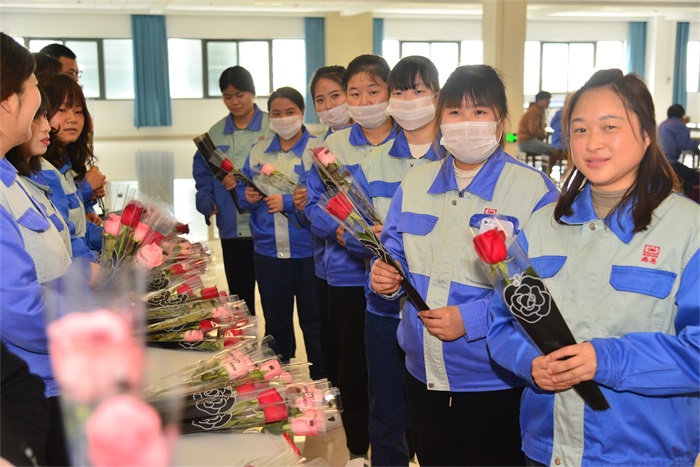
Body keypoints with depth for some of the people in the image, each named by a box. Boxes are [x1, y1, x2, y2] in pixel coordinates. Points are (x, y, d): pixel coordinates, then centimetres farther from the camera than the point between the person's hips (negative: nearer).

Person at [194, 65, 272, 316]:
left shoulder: (274, 127, -2)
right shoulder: (215, 133, 10)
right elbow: (202, 172, 12)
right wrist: (206, 202, -4)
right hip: (231, 229, 4)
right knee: (239, 298, 13)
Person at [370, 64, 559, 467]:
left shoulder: (534, 190, -13)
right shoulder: (415, 183, 6)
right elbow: (395, 254, 15)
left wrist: (471, 319, -27)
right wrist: (386, 276, -8)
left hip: (495, 381, -5)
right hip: (423, 374, 5)